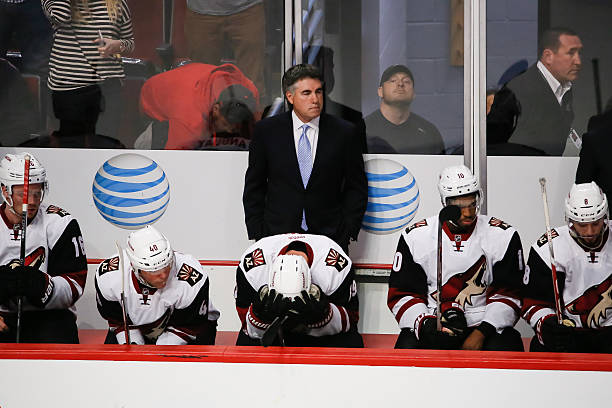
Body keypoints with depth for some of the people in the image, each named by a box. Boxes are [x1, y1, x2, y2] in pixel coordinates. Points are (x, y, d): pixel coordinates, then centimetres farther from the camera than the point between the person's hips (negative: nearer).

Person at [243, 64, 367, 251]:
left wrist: (347, 233, 0)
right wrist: (257, 235, 2)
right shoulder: (266, 130, 4)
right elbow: (253, 188, 9)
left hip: (329, 239, 0)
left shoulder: (345, 133, 3)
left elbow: (357, 188, 9)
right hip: (278, 234, 0)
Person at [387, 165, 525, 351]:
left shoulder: (503, 236, 0)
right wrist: (426, 324, -17)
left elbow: (508, 293, -1)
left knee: (504, 347, -33)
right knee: (408, 346, -31)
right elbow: (402, 294, 3)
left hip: (483, 326, 0)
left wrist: (481, 333, -14)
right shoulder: (416, 237, 2)